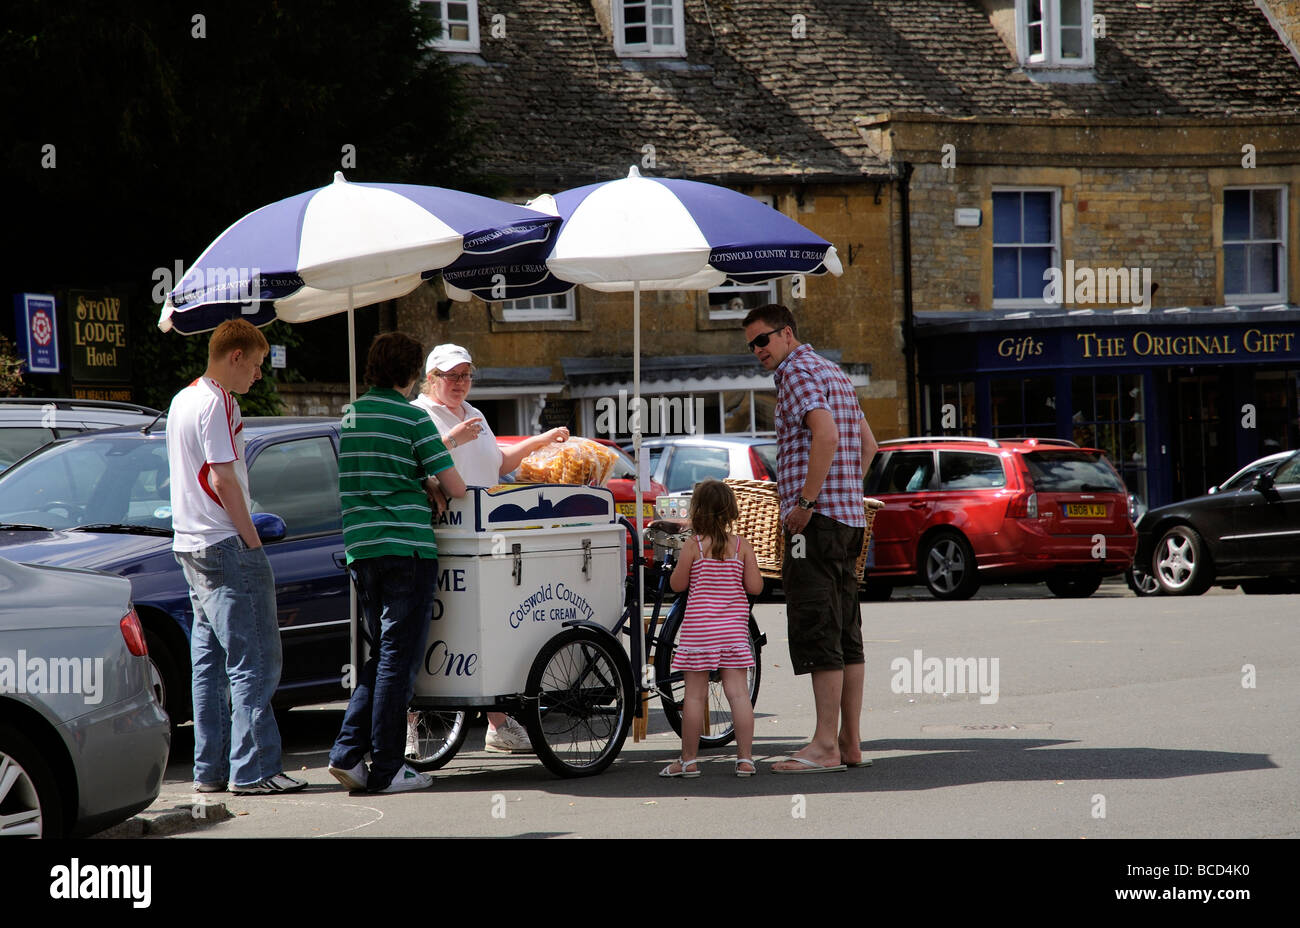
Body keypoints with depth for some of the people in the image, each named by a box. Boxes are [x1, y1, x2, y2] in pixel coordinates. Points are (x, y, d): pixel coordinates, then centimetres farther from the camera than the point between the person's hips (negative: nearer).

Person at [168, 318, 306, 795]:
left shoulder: (182, 400, 17)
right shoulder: (218, 403, -13)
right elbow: (222, 478, -18)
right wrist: (252, 539, -13)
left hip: (190, 546, 10)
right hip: (225, 543, -10)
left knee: (210, 661, 11)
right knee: (253, 661, -8)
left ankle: (210, 769, 12)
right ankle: (253, 769, -11)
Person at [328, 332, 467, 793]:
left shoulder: (350, 416, 13)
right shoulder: (412, 418, -8)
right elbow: (455, 487, -9)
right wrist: (433, 484, 12)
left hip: (361, 548, 7)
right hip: (407, 548, -7)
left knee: (382, 654, 16)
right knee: (398, 658, -2)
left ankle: (348, 752, 8)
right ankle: (387, 768, -1)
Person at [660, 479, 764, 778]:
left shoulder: (693, 547, -7)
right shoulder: (742, 546, -1)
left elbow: (677, 584, 0)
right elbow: (755, 587, -2)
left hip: (698, 627, -2)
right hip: (733, 627, 2)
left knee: (695, 694, 3)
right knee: (738, 692, 2)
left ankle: (688, 760, 7)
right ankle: (745, 758, 0)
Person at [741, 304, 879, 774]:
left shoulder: (799, 373, -9)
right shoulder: (834, 373, 21)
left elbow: (826, 436, -26)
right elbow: (868, 443, 28)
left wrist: (806, 502, -20)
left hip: (816, 521, -10)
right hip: (848, 518, 10)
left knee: (817, 632, -11)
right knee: (846, 634, 8)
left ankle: (826, 745, -13)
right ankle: (851, 743, 9)